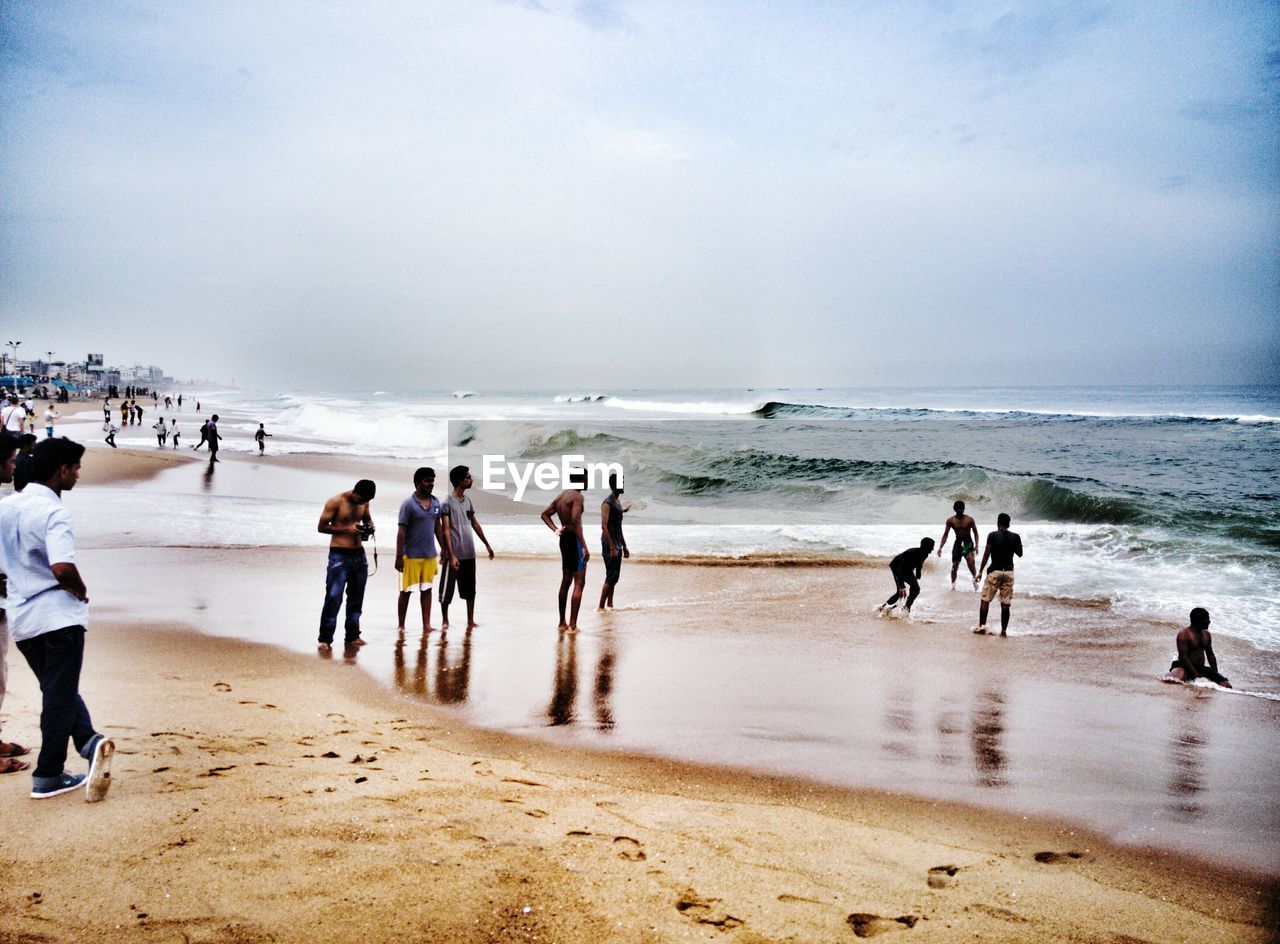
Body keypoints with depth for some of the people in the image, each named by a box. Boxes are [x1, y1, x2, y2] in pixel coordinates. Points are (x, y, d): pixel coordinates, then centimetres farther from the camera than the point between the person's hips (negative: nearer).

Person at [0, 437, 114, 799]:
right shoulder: (53, 512, -16)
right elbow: (62, 568, -28)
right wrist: (82, 592, -9)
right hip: (58, 616, -7)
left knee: (59, 691, 18)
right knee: (60, 696, 2)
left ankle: (89, 741, 4)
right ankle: (47, 777, 7)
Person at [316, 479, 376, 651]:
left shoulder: (364, 502, 6)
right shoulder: (336, 502, -12)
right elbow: (321, 527, -9)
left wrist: (370, 526, -1)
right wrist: (347, 529, -19)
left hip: (359, 554, 6)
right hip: (339, 555, -6)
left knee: (356, 598, 11)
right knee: (333, 598, -10)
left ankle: (352, 635, 21)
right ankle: (325, 639, -6)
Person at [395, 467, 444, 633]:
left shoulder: (436, 502, 7)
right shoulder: (408, 504, -11)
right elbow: (401, 531, -11)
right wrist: (399, 556, -14)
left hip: (430, 555, 5)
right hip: (411, 555, -5)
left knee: (427, 589, 8)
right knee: (406, 590, 3)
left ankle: (426, 625, 12)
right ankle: (401, 626, 12)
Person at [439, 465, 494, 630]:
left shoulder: (467, 501, 10)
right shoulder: (447, 503, -11)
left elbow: (475, 524, 20)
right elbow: (445, 530, -15)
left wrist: (487, 544, 21)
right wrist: (451, 555, -20)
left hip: (469, 554, 7)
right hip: (454, 554, -7)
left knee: (470, 588, 10)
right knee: (447, 588, 2)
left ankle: (470, 620, 17)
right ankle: (445, 620, 13)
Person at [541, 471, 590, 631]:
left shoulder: (561, 496, 13)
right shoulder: (578, 497, -14)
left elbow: (545, 514, 15)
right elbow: (575, 521, -25)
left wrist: (556, 530, 5)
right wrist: (584, 547, -24)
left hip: (564, 539, 9)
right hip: (574, 539, -9)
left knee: (566, 581, 17)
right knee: (579, 582, -6)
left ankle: (562, 622, 24)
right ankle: (572, 625, -8)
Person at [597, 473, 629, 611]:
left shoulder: (618, 502, 14)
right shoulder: (607, 503, -14)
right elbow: (604, 526, -20)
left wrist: (624, 546, 20)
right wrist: (612, 547, -24)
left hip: (617, 545, 9)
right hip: (609, 545, -9)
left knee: (615, 577, 11)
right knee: (611, 577, -10)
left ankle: (610, 605, 17)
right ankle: (601, 607, -6)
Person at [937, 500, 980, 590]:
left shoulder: (969, 520, -7)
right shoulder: (950, 521, -4)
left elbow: (975, 533, -1)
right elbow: (945, 535, 0)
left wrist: (976, 546, -13)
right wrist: (940, 548, -7)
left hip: (968, 543, -2)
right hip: (958, 544, 2)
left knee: (971, 563, -21)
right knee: (954, 566, 4)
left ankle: (974, 578, 7)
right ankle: (953, 586, 17)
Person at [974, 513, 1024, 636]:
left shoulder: (993, 535, -7)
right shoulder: (1015, 537, 1)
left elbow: (986, 554, -8)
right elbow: (1020, 554, 12)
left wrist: (980, 571, -2)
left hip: (995, 571, -3)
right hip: (1008, 572, 3)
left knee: (985, 600, 8)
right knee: (1005, 604, 5)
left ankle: (981, 626, 4)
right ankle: (1004, 630, 5)